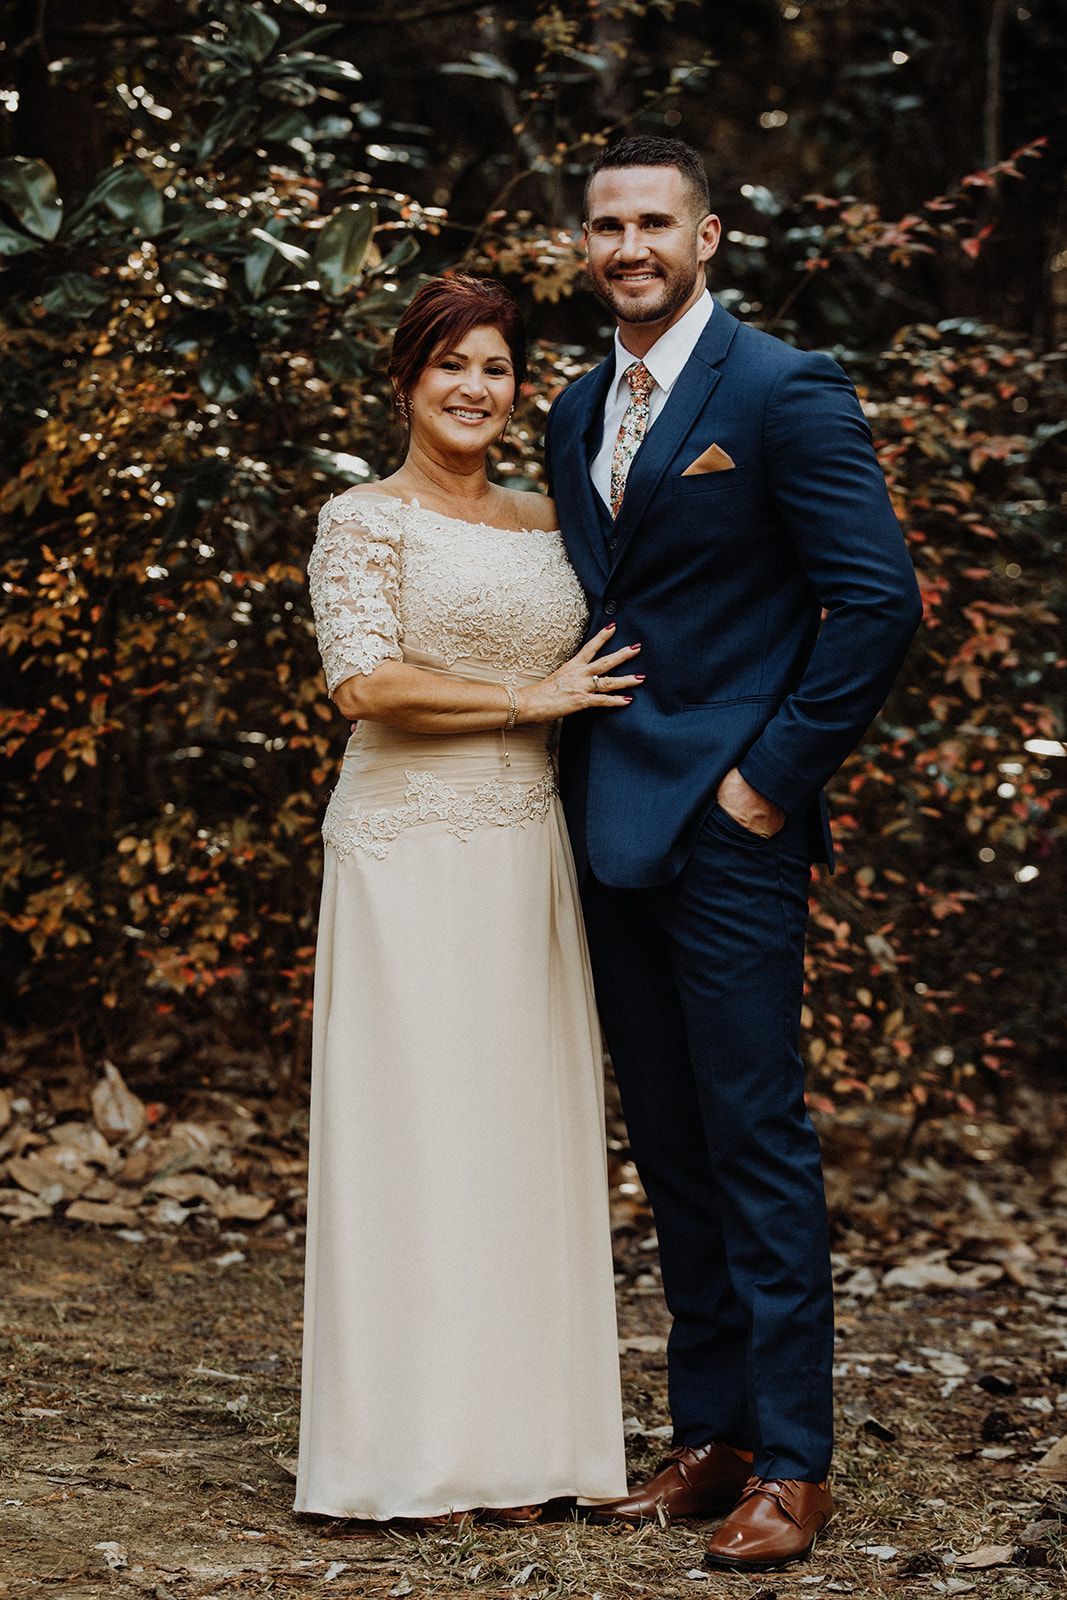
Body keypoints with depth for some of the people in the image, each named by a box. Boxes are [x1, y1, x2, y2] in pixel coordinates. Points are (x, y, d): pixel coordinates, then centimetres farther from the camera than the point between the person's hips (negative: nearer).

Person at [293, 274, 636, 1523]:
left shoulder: (545, 526, 17)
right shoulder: (365, 520, -1)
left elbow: (595, 679, 24)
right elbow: (365, 681, -13)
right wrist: (525, 700, -10)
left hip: (528, 854, 6)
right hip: (410, 852, -6)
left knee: (525, 1128, 5)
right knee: (415, 1123, -5)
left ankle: (515, 1439, 12)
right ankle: (412, 1453, 1)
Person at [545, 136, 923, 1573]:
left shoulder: (783, 392, -8)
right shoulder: (579, 414, 15)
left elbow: (879, 601, -13)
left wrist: (776, 772, -13)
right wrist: (582, 775, 13)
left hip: (727, 824, -7)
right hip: (611, 828, 7)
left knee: (757, 1143, -4)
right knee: (669, 1146, 12)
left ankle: (792, 1462, 3)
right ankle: (710, 1432, 21)